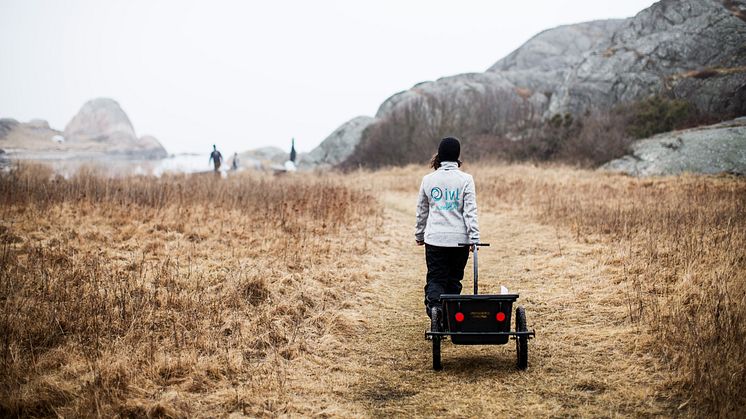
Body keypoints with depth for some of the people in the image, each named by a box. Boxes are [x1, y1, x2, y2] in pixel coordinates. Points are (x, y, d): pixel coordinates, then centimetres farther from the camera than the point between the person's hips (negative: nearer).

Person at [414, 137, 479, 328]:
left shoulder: (428, 179, 3)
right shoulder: (465, 179, -4)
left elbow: (421, 210, 12)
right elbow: (470, 211, -8)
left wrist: (419, 234, 24)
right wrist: (474, 237, -5)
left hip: (435, 239, 1)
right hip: (460, 239, -1)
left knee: (435, 278, 4)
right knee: (454, 279, 13)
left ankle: (434, 304, -24)